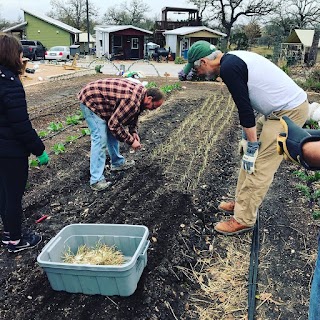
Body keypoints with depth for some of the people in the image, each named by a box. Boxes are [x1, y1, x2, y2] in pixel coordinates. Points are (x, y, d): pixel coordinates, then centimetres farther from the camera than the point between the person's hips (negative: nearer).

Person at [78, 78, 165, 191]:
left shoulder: (141, 92, 0)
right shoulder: (133, 100, -31)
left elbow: (133, 114, 17)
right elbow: (114, 124, -26)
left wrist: (134, 132, 4)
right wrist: (131, 141, -17)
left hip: (97, 96, 10)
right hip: (90, 100, -10)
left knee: (112, 132, 16)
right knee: (100, 138, -14)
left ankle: (117, 162, 32)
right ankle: (96, 180, -11)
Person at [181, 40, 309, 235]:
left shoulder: (228, 68, -18)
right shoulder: (233, 59, 12)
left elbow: (245, 109, -19)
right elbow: (247, 104, 17)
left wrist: (252, 145, -12)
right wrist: (248, 137, 19)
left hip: (289, 111, -10)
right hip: (281, 108, 10)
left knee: (260, 166, -5)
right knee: (249, 154, 14)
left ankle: (244, 220, 6)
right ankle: (241, 203, 26)